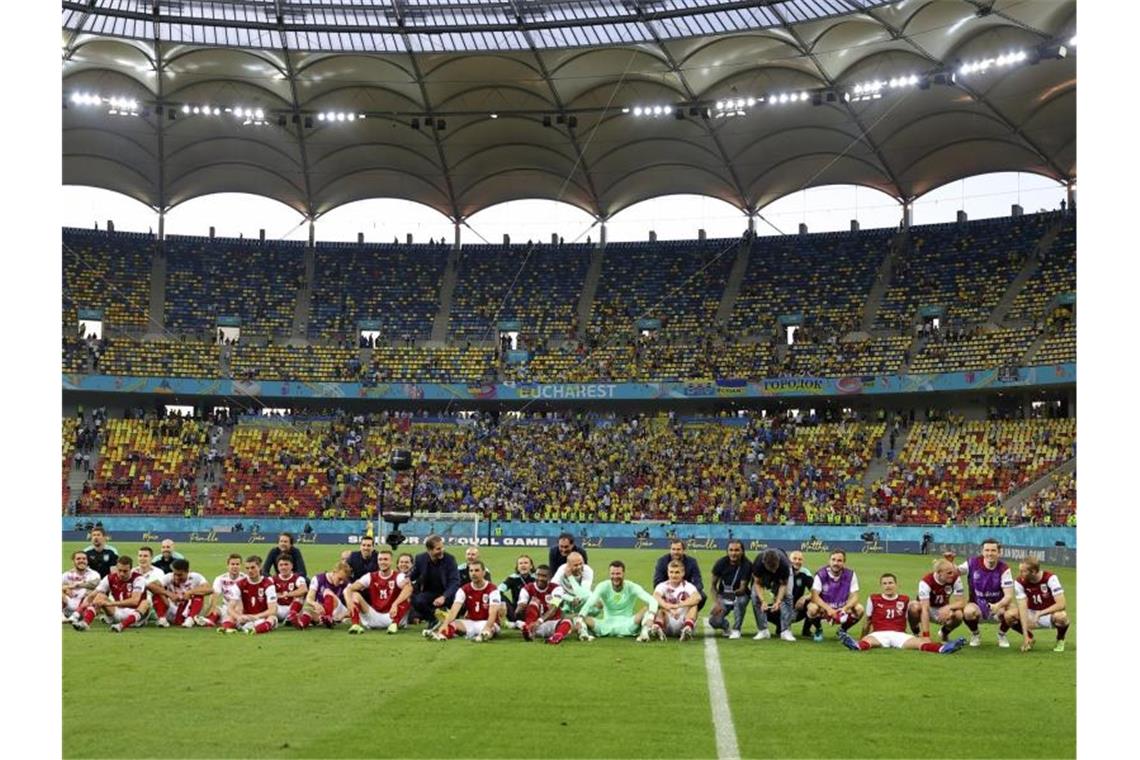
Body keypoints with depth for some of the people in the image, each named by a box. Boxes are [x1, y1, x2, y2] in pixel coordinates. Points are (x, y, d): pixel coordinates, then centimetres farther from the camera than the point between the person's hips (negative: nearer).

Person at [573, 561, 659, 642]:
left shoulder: (632, 587, -7)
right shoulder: (603, 586, -6)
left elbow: (652, 601, -16)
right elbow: (590, 603, -21)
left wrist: (650, 617, -37)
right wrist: (579, 618, -40)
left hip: (627, 626, 0)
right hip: (607, 626, 0)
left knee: (648, 609, -25)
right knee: (583, 619, -24)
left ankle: (645, 632, -42)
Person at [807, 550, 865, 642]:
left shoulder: (850, 574, -10)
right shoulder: (821, 574, -15)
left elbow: (854, 596, -13)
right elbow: (814, 596, -23)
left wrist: (844, 609, -34)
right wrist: (828, 609, -39)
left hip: (842, 609, 2)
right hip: (824, 608, -2)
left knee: (859, 609, -25)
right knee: (812, 608, -34)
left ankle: (843, 630, 5)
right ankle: (818, 630, 1)